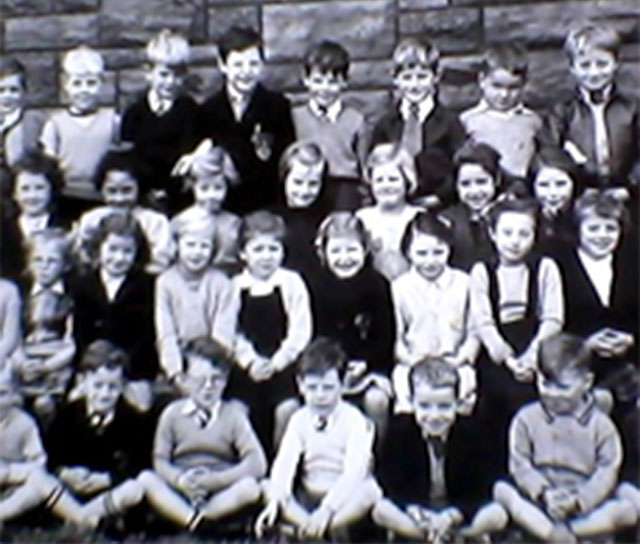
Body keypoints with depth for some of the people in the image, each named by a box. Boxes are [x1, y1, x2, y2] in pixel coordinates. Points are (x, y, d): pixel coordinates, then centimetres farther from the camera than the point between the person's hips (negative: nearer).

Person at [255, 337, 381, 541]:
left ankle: (301, 529, -36)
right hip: (307, 499, 3)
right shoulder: (299, 420, 3)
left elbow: (354, 471, -21)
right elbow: (284, 463, -11)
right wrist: (275, 501, -30)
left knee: (369, 491, -34)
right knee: (265, 487, -18)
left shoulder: (354, 420, -8)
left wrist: (327, 509, -35)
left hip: (345, 499, -3)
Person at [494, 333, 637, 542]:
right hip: (538, 504, 0)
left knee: (627, 511, -25)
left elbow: (607, 470, -4)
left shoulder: (600, 424, 1)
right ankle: (556, 537, -34)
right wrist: (544, 493, -20)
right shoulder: (526, 418, 1)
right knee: (502, 490, -26)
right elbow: (520, 463, -3)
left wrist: (577, 501, -19)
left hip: (584, 507, 0)